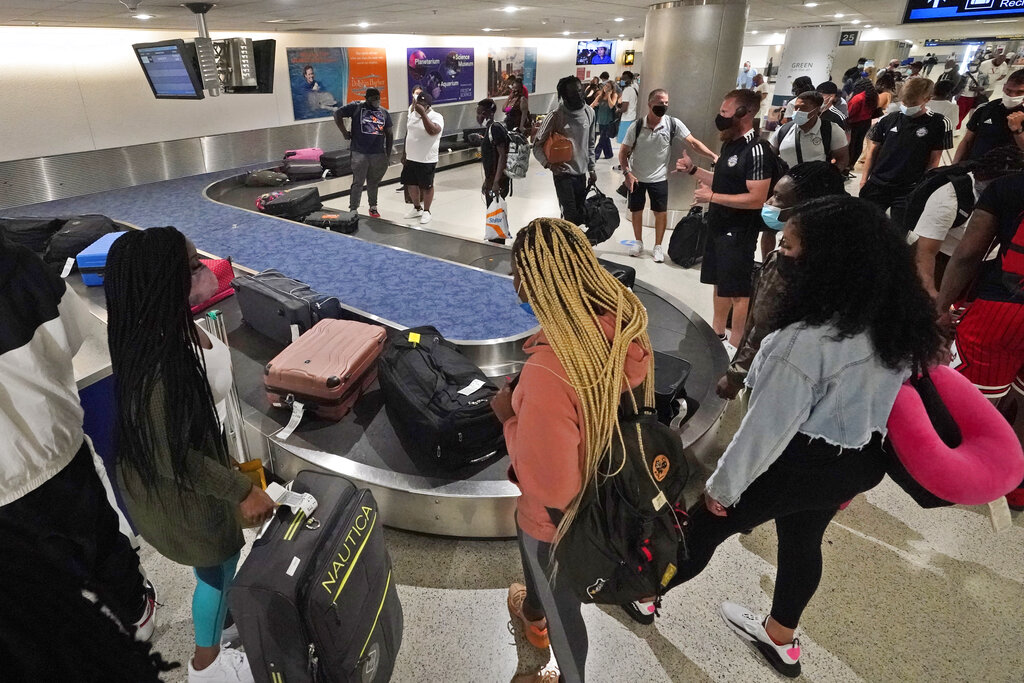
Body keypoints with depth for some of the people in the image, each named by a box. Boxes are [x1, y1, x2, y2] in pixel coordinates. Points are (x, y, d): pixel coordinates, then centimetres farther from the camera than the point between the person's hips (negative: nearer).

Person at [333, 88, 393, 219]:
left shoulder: (384, 112, 10)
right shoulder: (356, 107, -1)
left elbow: (389, 134, 13)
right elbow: (337, 114, 2)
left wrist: (388, 154, 9)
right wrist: (345, 133, -2)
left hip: (379, 154, 4)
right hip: (360, 153, -3)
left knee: (374, 182, 13)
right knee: (358, 183, -3)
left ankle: (373, 207, 26)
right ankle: (353, 210, 2)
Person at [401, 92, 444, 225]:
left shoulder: (436, 117, -13)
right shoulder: (413, 115, 9)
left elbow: (432, 131, -34)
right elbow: (407, 135, 16)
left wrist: (423, 114, -33)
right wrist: (404, 154, 15)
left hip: (427, 160, -7)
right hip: (410, 158, 7)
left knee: (427, 186, 5)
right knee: (411, 184, 15)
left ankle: (426, 211, 20)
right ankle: (417, 208, 33)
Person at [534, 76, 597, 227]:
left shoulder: (589, 112, 3)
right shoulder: (555, 116, -13)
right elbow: (537, 146, -12)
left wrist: (592, 169, 16)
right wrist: (549, 164, -29)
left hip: (582, 173, 6)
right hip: (564, 174, -5)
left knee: (581, 216, 10)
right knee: (571, 216, -12)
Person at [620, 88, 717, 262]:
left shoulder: (673, 124, -12)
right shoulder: (636, 126, -13)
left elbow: (694, 142, -13)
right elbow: (623, 152, -5)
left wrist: (714, 157, -24)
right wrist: (627, 173, -18)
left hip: (659, 178, 0)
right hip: (636, 177, 0)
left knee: (661, 213, 3)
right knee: (636, 211, 11)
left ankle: (658, 246, 21)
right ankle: (638, 242, 32)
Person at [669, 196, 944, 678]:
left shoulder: (808, 340, -31)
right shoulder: (895, 322, -6)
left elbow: (768, 426, -24)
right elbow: (874, 397, 6)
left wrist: (723, 484, -10)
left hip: (797, 462, -7)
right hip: (858, 460, 7)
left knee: (704, 526, 14)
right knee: (803, 542, 27)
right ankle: (781, 640, 48)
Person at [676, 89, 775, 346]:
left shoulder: (757, 151, -20)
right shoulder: (730, 144, 8)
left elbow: (756, 199, -25)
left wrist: (712, 197, -23)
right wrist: (693, 170, 10)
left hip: (739, 232, -9)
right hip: (718, 226, 9)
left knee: (737, 290, 1)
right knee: (720, 283, 19)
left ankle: (735, 344, 13)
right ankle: (716, 332, 33)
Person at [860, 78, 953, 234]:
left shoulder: (938, 123, -3)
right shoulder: (888, 119, 2)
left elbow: (934, 159, 0)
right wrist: (864, 179, 5)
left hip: (908, 191, -2)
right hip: (876, 185, 2)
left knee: (899, 234, -1)